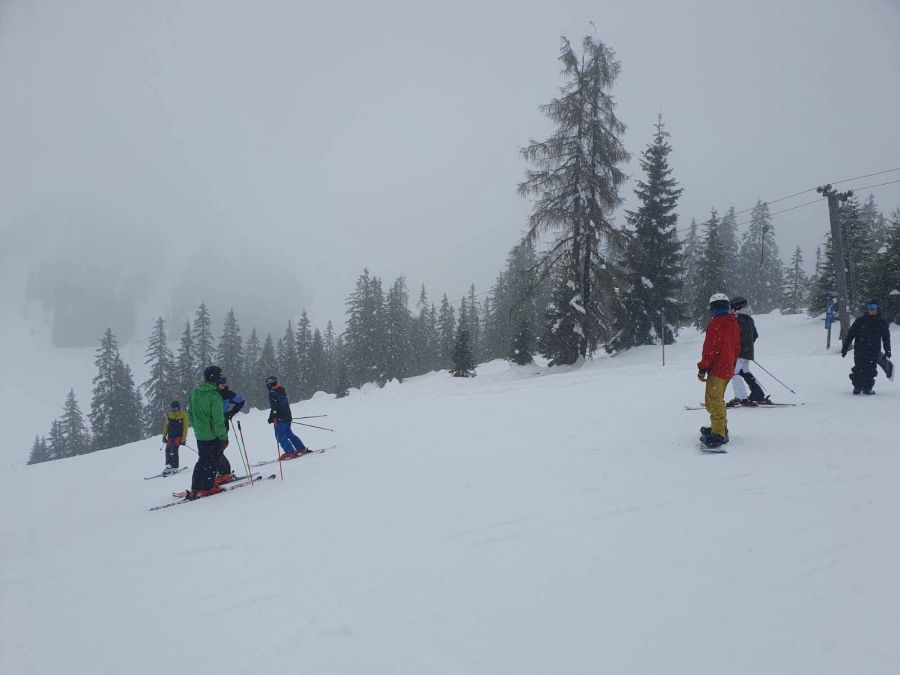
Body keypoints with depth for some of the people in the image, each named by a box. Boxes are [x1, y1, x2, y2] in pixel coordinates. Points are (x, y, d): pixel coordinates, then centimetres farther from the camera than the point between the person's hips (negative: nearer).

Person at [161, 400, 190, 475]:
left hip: (179, 435, -5)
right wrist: (164, 436, 11)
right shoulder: (169, 415, 9)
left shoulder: (183, 415, -5)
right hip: (171, 435, 5)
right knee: (168, 450, -2)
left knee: (174, 450, -19)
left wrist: (184, 439, -11)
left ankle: (174, 467, -18)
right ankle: (168, 465, 13)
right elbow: (166, 426, 17)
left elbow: (185, 428, -6)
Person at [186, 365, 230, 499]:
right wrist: (223, 437, -13)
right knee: (212, 461, 5)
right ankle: (207, 488, 9)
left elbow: (190, 413, 13)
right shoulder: (214, 395, -20)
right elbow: (218, 420, -19)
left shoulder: (195, 393, 4)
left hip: (199, 434, 7)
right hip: (212, 435, -7)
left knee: (202, 460, 17)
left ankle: (195, 488, 19)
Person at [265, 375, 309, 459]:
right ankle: (302, 448, 17)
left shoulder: (272, 393, -11)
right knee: (288, 433, 17)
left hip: (280, 419, -9)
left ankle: (290, 452, -9)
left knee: (280, 436, -2)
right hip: (288, 417, 9)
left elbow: (274, 408, -19)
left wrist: (271, 418, -14)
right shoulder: (282, 391, 15)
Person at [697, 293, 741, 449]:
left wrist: (702, 369, -13)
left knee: (714, 402, -7)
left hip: (717, 369, -9)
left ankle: (718, 434, -9)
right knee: (718, 400, 22)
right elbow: (737, 348, 16)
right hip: (729, 369, 9)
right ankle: (720, 428, 33)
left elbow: (710, 349, -18)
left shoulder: (715, 324, -16)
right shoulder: (734, 324, 9)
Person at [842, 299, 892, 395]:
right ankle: (857, 387, 5)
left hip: (874, 351, 2)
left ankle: (867, 388, 5)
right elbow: (850, 334, 4)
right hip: (860, 350, -2)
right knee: (859, 369, -6)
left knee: (871, 370, -3)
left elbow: (886, 338, 19)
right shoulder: (860, 321, 3)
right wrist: (845, 347, 0)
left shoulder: (882, 323, 11)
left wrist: (887, 351, 18)